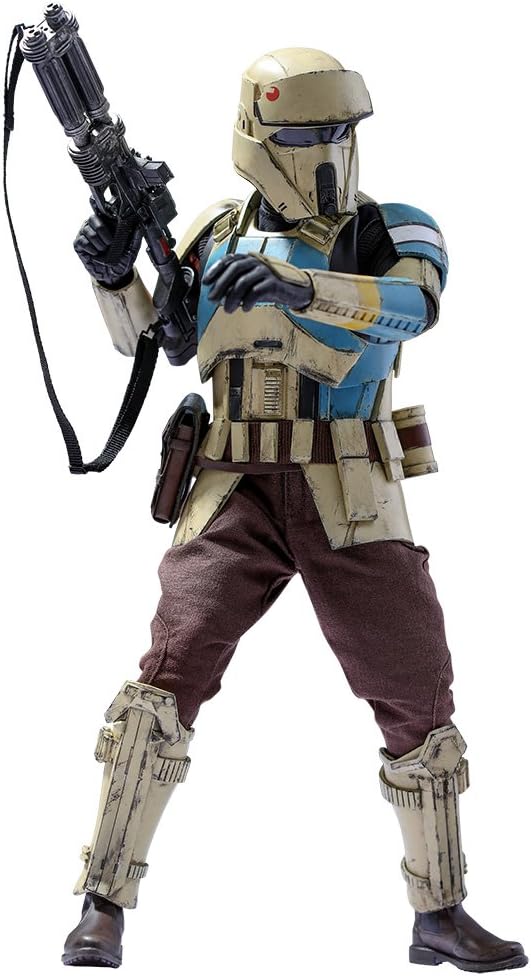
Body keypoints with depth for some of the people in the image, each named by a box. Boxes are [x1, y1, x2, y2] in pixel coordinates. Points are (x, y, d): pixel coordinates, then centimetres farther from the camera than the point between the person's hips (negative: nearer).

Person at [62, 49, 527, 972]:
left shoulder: (396, 230, 1)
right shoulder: (219, 234, 6)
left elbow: (411, 304, -22)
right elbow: (160, 341, 15)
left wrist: (296, 285, -36)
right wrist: (115, 276, -5)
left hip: (353, 509, 0)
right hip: (237, 495, 0)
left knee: (419, 701, 2)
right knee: (169, 673, -16)